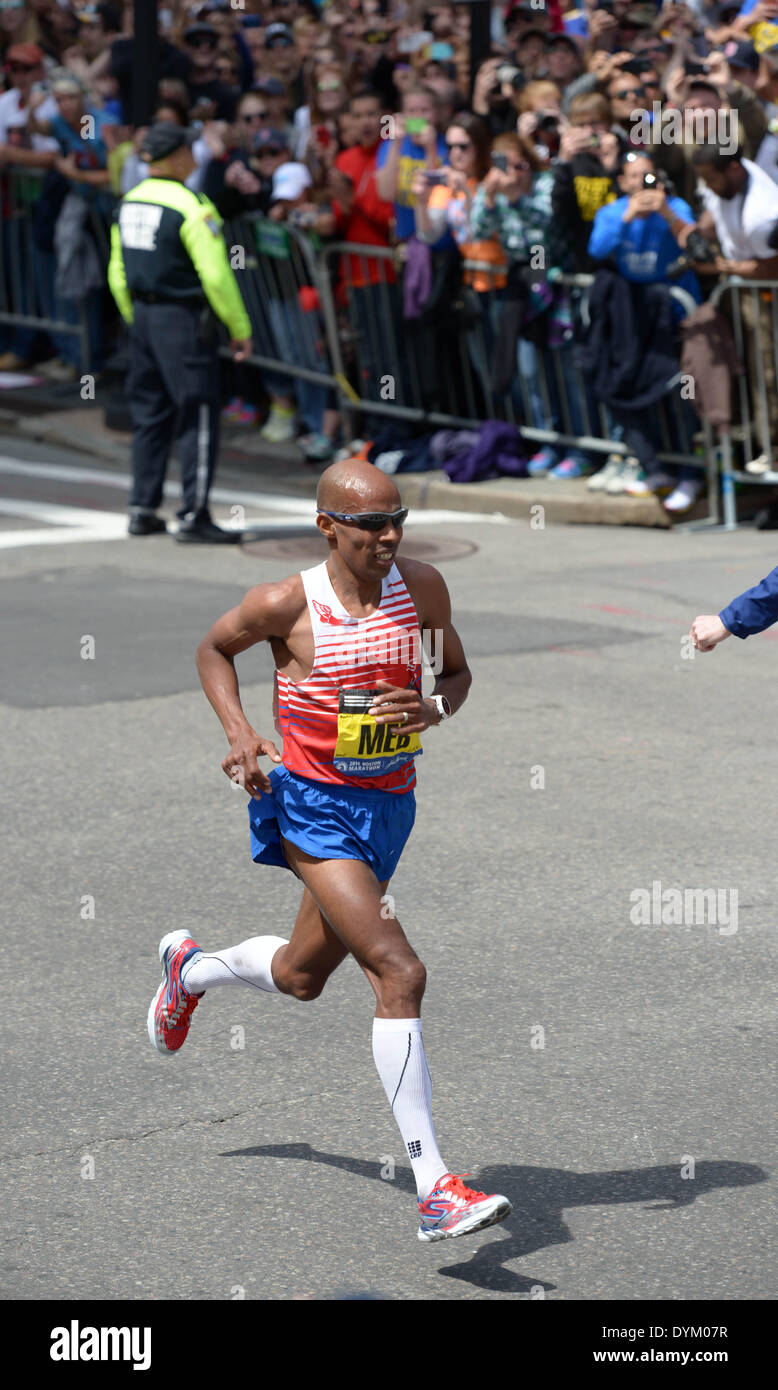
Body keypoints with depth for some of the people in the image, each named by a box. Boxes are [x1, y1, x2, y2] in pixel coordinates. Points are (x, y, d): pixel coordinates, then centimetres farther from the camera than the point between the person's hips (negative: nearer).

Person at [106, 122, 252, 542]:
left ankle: (142, 510, 16)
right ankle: (193, 516, -4)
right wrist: (240, 329, -9)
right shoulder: (192, 207, -15)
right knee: (199, 416, -2)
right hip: (181, 319, -8)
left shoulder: (128, 204, 8)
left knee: (149, 414, 14)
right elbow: (216, 276, -17)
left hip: (142, 317, 8)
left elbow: (118, 274, 13)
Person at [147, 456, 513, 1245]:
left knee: (301, 977, 24)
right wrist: (239, 732, -10)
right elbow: (214, 649, 5)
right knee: (399, 973, -21)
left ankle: (188, 968, 59)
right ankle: (434, 1191, -22)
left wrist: (433, 710, -12)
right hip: (312, 804, -6)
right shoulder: (288, 604, -13)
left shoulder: (422, 589, -2)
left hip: (387, 808, 6)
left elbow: (458, 673, 11)